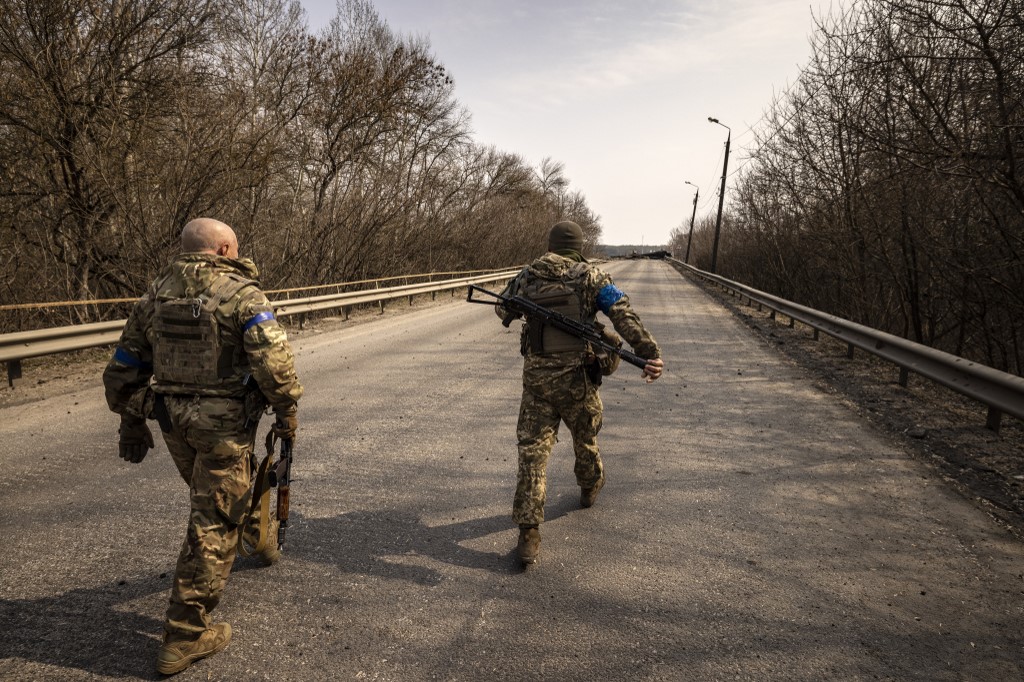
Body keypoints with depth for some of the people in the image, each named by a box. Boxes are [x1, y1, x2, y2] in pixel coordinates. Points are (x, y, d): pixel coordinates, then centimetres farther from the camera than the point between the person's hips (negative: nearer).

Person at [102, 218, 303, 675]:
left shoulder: (156, 293, 9)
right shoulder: (241, 292, -10)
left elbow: (125, 367, 14)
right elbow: (273, 359, -20)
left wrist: (131, 423, 23)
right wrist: (287, 410, -7)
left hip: (173, 421, 6)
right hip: (224, 424, -6)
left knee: (212, 497, 30)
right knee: (213, 524, 2)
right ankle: (186, 636, 8)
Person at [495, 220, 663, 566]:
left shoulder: (528, 275, 4)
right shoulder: (591, 276, -5)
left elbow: (502, 308, 21)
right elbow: (624, 315, -18)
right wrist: (650, 352, -27)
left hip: (536, 378, 1)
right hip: (577, 376, -1)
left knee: (533, 450, 2)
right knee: (585, 437, 24)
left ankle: (529, 533, -4)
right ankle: (590, 487, 50)